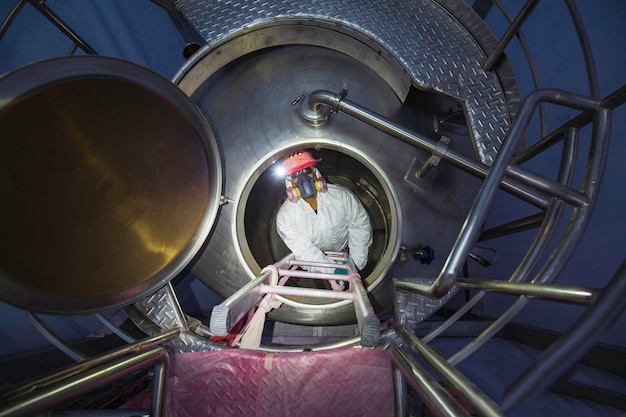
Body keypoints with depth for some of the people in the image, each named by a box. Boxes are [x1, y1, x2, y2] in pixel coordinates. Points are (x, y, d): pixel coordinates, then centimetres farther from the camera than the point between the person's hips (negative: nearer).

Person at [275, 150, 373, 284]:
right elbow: (305, 251, -31)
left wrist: (356, 262, -18)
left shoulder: (342, 196, -25)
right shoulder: (284, 217, -28)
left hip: (343, 252, 1)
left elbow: (360, 225, -14)